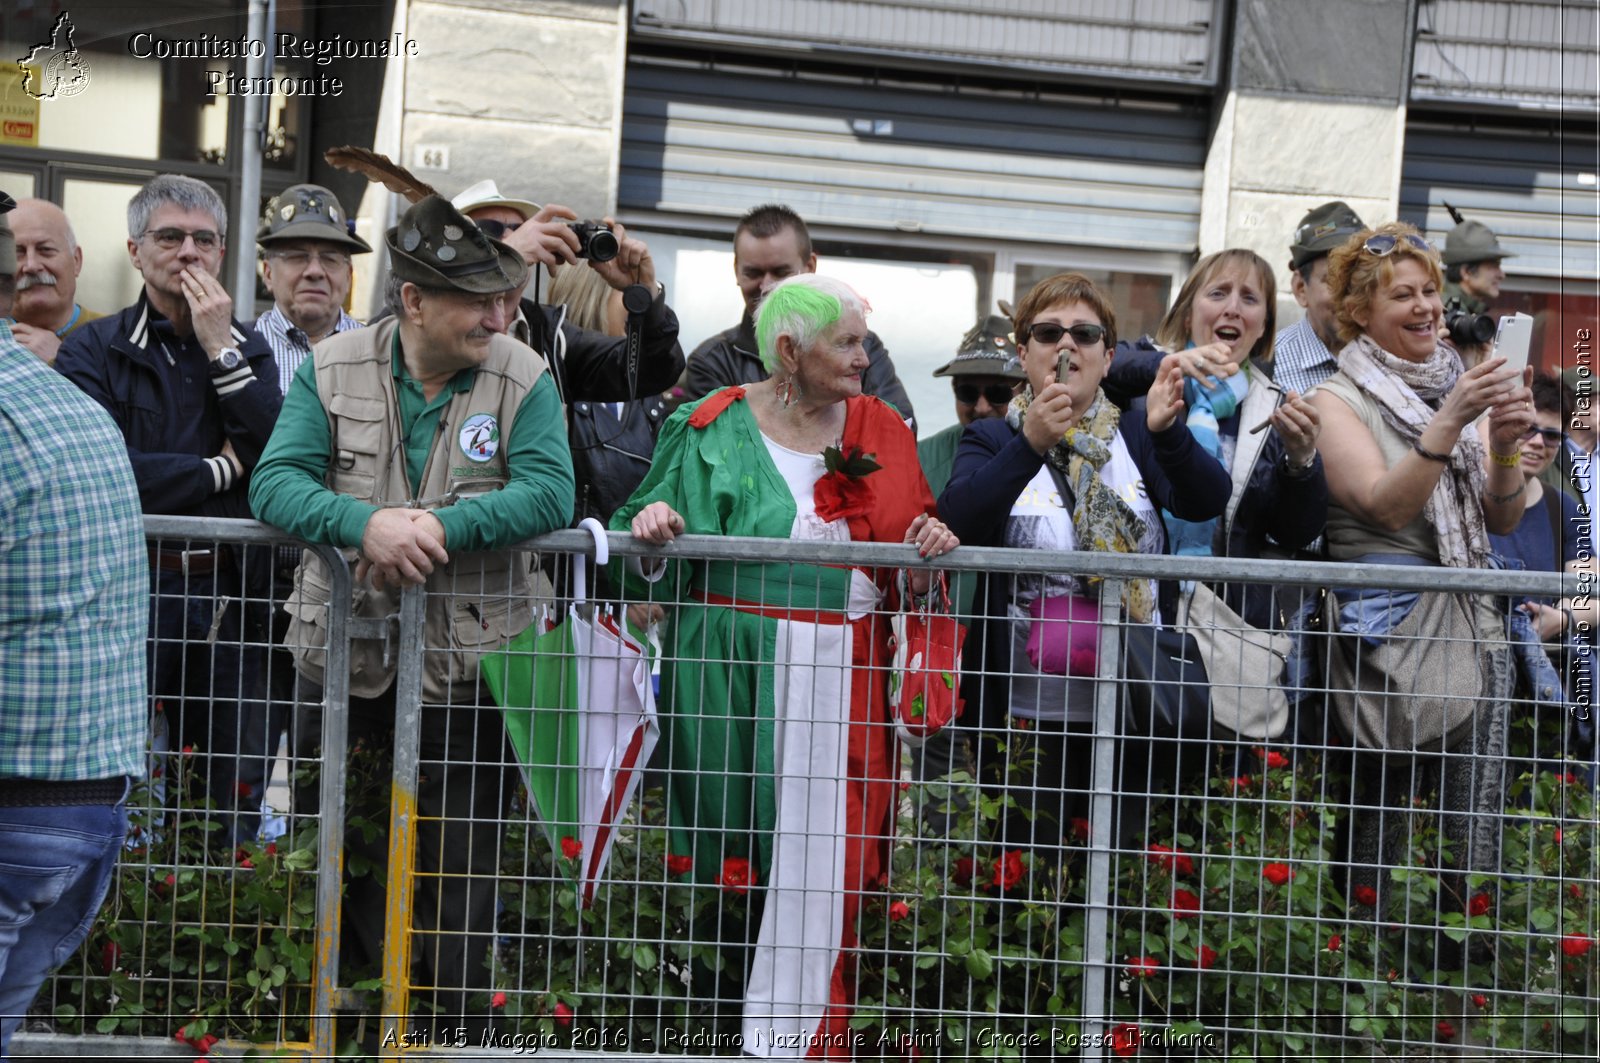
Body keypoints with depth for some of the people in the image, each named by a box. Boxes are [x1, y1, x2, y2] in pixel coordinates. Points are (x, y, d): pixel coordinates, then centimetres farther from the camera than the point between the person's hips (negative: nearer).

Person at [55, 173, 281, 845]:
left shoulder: (248, 351, 13)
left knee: (235, 792, 7)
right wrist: (220, 470, -6)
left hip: (228, 594, 3)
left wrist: (222, 349, -6)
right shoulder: (95, 350, 1)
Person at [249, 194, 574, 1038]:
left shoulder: (524, 378, -4)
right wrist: (368, 523, -29)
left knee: (459, 870, 7)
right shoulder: (332, 368, -1)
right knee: (336, 859, 13)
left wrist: (438, 525, -27)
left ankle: (455, 1032, 21)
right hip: (345, 658, 2)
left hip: (467, 661, -1)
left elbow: (548, 493, -17)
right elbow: (275, 483, -11)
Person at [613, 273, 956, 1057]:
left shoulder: (880, 429, 12)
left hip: (842, 674, 3)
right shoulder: (715, 428, 2)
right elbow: (653, 541, 1)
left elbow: (908, 561, 14)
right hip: (736, 672, -2)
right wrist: (650, 522, -20)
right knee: (731, 849, 0)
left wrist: (928, 550, -8)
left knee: (824, 860, -2)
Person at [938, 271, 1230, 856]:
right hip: (1026, 713, -1)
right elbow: (957, 521, -15)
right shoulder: (993, 440, 6)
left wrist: (1168, 432, -28)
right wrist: (1031, 444, -30)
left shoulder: (1137, 436, 10)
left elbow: (1207, 501, -8)